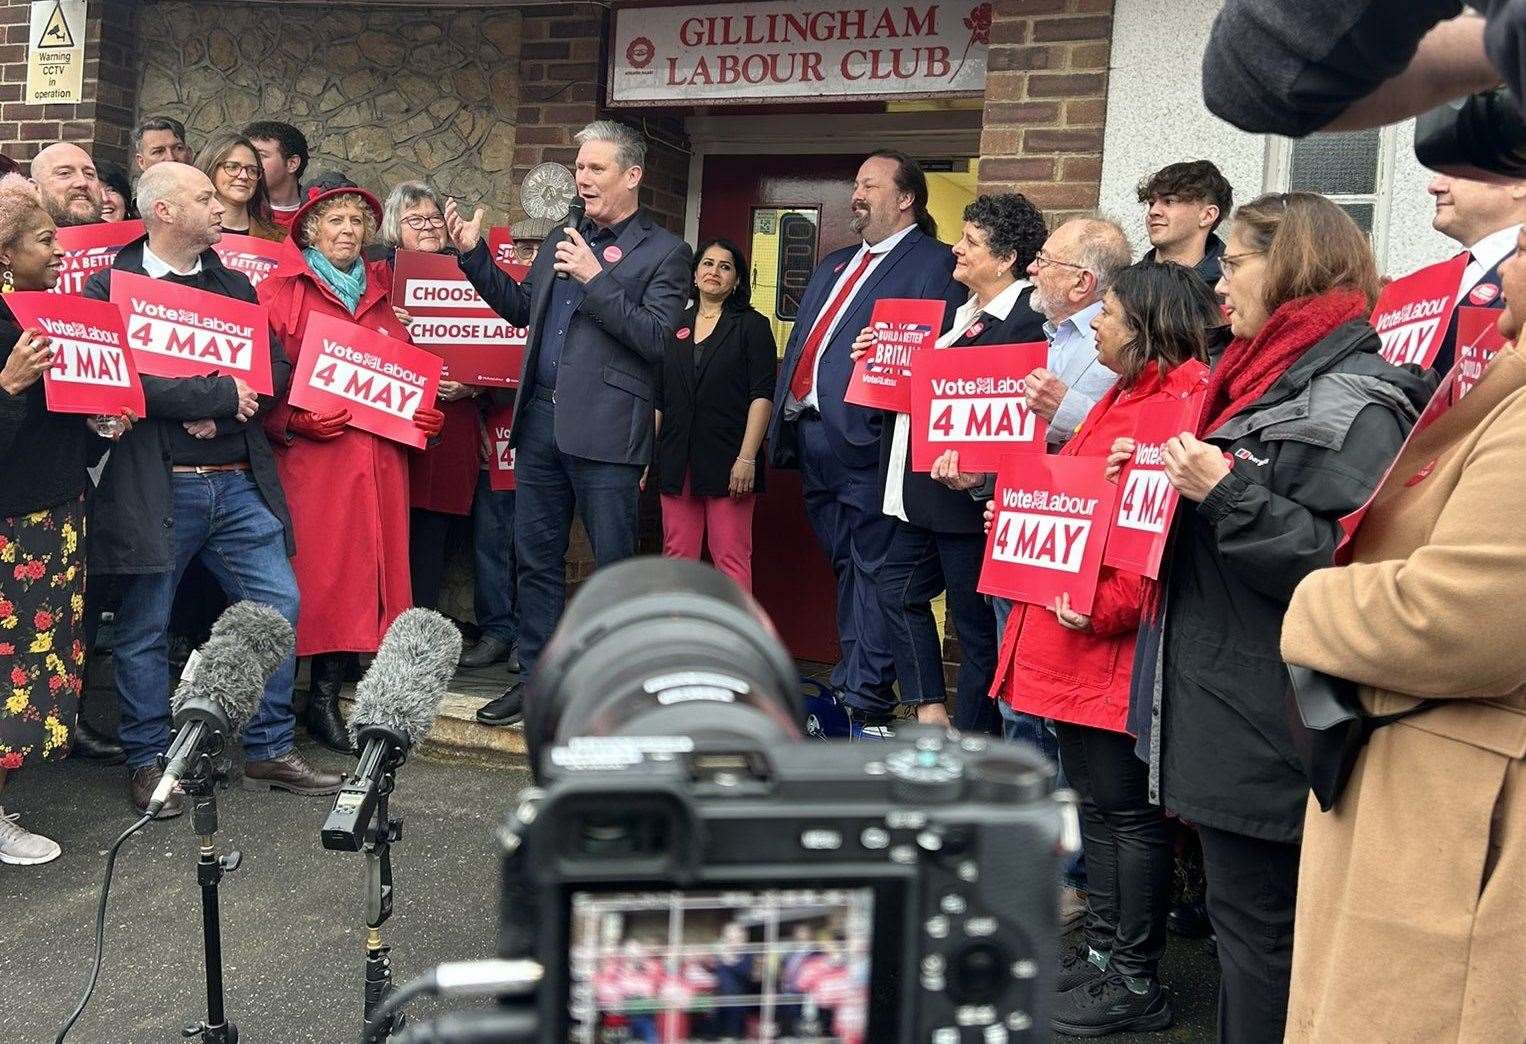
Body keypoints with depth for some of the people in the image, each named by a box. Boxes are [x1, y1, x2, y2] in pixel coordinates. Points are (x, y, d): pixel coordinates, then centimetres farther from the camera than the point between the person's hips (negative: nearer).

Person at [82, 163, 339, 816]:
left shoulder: (234, 285, 16)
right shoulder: (112, 287, -2)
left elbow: (276, 368, 9)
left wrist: (220, 413, -9)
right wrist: (223, 396, -14)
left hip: (240, 483, 5)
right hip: (156, 488, -5)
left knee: (278, 607, 4)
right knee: (144, 628, 5)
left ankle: (269, 752, 17)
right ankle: (148, 762, 20)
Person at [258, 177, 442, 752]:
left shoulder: (380, 292, 19)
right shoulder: (282, 290, 4)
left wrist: (426, 414, 6)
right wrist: (294, 420, -17)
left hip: (379, 457, 5)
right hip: (311, 457, -5)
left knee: (364, 570, 3)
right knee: (314, 570, -6)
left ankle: (327, 697, 12)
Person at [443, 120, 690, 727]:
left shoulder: (664, 252, -3)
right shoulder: (563, 241, 17)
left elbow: (655, 337, -14)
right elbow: (520, 308, 22)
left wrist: (595, 279, -19)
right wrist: (474, 254, 13)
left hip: (604, 427, -6)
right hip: (541, 419, 7)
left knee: (614, 564, 0)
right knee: (537, 557, 12)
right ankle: (537, 679, 23)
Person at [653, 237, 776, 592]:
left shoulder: (752, 326, 3)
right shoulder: (675, 326, 15)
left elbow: (762, 396, -5)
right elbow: (657, 398, 15)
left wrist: (747, 459, -13)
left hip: (727, 462, -4)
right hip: (677, 461, 4)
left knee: (731, 559, -5)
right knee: (677, 557, 6)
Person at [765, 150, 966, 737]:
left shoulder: (933, 264, -4)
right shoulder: (834, 265, 22)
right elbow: (799, 344, 22)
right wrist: (782, 420, 14)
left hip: (866, 440, -8)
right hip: (811, 439, 9)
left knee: (870, 571, -5)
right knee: (844, 565, 17)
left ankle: (868, 707, -1)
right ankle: (849, 684, 28)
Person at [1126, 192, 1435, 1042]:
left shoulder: (1354, 405, -16)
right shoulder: (1271, 382, 14)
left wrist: (1229, 496, -25)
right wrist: (1177, 477, 12)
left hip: (1268, 731, -10)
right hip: (1227, 716, 10)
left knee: (1259, 926, 1)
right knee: (1243, 916, 18)